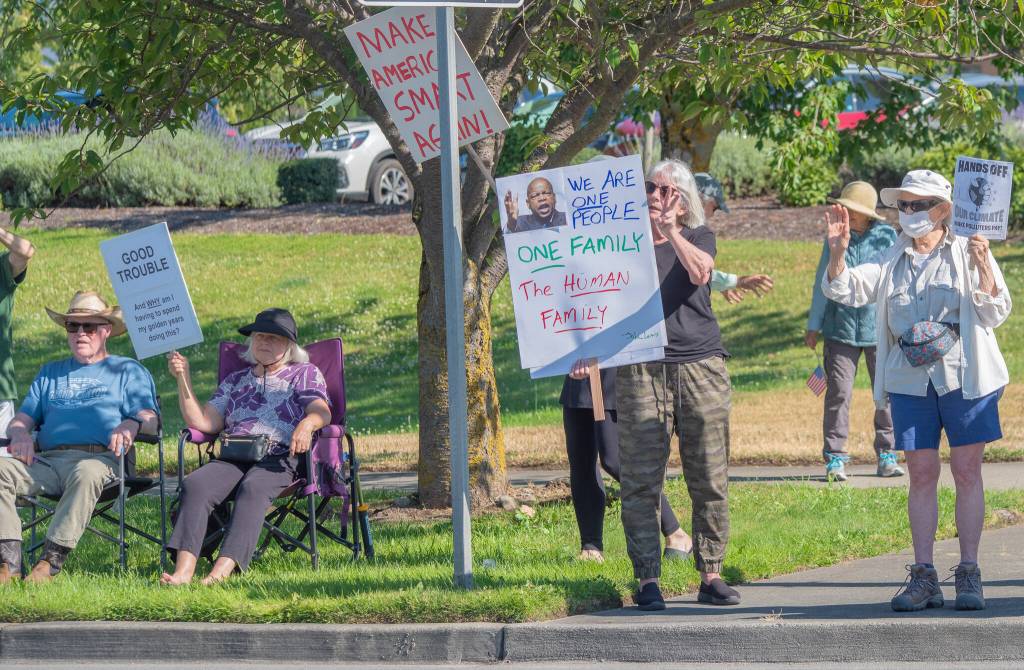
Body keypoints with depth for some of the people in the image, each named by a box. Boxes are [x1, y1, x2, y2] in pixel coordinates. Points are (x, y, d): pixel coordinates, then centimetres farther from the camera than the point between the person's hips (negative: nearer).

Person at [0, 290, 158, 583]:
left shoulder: (128, 371, 21)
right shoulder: (51, 373, 33)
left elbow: (149, 419, 7)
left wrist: (131, 424, -18)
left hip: (101, 458, -4)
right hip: (48, 459, 4)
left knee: (87, 473, -41)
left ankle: (51, 561, -43)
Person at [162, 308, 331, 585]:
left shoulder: (305, 374, 19)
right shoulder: (235, 381, 29)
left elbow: (321, 412, 0)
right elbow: (203, 423, 17)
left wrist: (307, 424, -24)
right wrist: (184, 380, 7)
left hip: (280, 458, -3)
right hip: (233, 457, 3)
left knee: (253, 488, -38)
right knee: (195, 485, -29)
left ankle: (223, 569, -53)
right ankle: (183, 569, -45)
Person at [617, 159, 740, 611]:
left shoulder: (698, 237, 11)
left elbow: (700, 272, -11)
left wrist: (669, 230, -18)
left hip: (701, 368, 1)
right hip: (641, 370, 0)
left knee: (709, 480, 0)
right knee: (641, 481, -5)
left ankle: (711, 576, 6)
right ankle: (647, 581, -3)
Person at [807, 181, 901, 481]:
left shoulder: (887, 237, 0)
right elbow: (822, 284, 9)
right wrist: (813, 326, 10)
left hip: (880, 329, 0)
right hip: (841, 329, 0)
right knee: (838, 392, -4)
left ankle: (886, 456, 16)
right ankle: (835, 458, 1)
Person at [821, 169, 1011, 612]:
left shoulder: (967, 253, 4)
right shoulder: (893, 260, 13)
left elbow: (996, 313, -1)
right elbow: (848, 290, 4)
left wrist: (982, 268, -17)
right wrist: (837, 251, -14)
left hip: (963, 376, -3)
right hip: (910, 380, 3)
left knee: (967, 473, -2)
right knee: (922, 475, 1)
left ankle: (969, 575, 3)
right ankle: (923, 577, 3)